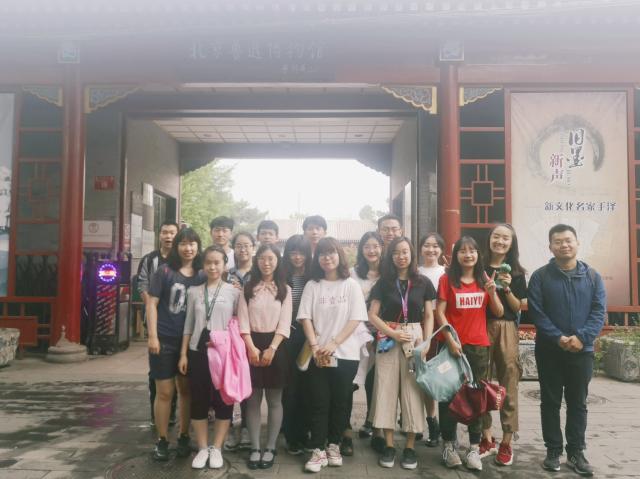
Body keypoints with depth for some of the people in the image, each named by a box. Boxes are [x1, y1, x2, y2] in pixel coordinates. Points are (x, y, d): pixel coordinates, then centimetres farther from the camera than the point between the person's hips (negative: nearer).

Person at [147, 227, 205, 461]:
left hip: (190, 341, 3)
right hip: (165, 340, -3)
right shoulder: (164, 271, -4)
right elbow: (151, 303, -6)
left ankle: (184, 437, 25)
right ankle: (161, 440, 19)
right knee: (165, 391, 5)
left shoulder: (201, 276, 4)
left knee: (186, 390, 11)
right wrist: (153, 336, -11)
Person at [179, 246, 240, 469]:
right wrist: (183, 353, 5)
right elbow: (188, 325, 10)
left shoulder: (234, 292, -1)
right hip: (197, 351, 3)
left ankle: (216, 448, 19)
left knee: (223, 400, 3)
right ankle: (202, 448, 21)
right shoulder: (194, 292, 7)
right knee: (198, 400, 7)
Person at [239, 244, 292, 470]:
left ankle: (270, 448, 17)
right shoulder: (248, 288, 6)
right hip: (252, 346, 1)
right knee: (253, 400, 6)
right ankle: (255, 448, 16)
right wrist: (252, 348, -14)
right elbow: (243, 321, -1)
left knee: (274, 400, 5)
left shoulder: (284, 289, 4)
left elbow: (284, 323, -4)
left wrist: (271, 348, -15)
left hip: (275, 346, -1)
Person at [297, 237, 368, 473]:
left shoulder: (351, 285, 1)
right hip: (318, 355, 1)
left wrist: (333, 344, -13)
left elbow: (355, 319, -4)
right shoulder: (312, 285, 5)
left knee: (340, 402, 8)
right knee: (319, 403, 2)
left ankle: (333, 446, 24)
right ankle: (318, 451, 9)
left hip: (346, 354, 0)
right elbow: (305, 318, 1)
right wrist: (315, 346, -12)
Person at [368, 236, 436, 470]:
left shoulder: (423, 282, 4)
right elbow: (372, 315, 1)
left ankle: (410, 446, 13)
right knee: (386, 389, 1)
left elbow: (429, 316, 6)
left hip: (414, 339, 0)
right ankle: (389, 445, 12)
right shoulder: (384, 282, 4)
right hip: (388, 339, 0)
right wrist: (393, 333, -11)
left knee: (413, 390, 2)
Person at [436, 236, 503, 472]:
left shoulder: (485, 280, 8)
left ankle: (474, 448, 16)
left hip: (479, 346, 3)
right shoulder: (447, 279, -2)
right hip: (453, 344, -2)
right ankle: (448, 444, 17)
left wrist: (492, 292, -10)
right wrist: (450, 340, -15)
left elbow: (499, 313, 6)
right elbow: (439, 312, -6)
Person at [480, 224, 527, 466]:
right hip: (481, 327, 0)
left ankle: (506, 442, 10)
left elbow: (518, 308, 7)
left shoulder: (515, 271, 8)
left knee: (508, 384, 0)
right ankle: (486, 438, 16)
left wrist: (507, 289, -8)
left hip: (506, 329, 0)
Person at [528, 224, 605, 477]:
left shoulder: (593, 276, 4)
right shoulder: (540, 276, -2)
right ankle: (553, 451, 18)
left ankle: (576, 452, 23)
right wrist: (558, 338, -19)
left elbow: (599, 312, -2)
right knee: (550, 402, 7)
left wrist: (581, 337, -17)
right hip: (549, 350, -1)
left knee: (578, 403, 11)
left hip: (582, 351, 2)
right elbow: (536, 312, -8)